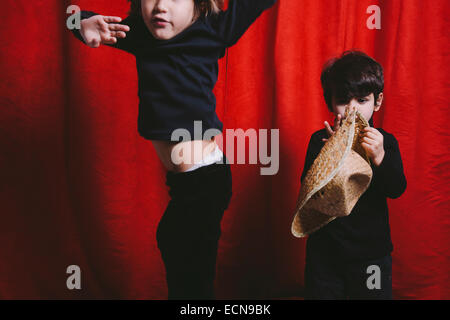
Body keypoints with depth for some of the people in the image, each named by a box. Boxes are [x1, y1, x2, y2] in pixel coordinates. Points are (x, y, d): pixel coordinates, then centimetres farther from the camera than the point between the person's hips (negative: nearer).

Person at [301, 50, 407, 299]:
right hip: (325, 250, 0)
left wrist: (379, 157, -30)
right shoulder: (320, 140, -2)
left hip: (372, 250, 0)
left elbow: (397, 189, -12)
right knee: (322, 293, 10)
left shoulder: (385, 141, -1)